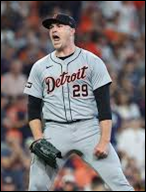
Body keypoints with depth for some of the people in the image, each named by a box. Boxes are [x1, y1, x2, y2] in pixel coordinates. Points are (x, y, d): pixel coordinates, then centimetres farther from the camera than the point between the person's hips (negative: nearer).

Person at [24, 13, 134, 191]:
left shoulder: (92, 62, 3)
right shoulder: (40, 67, 10)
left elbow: (104, 104, -2)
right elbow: (33, 108, 11)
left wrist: (104, 140, -12)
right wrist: (39, 140, -4)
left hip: (89, 128, -2)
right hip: (55, 130, 2)